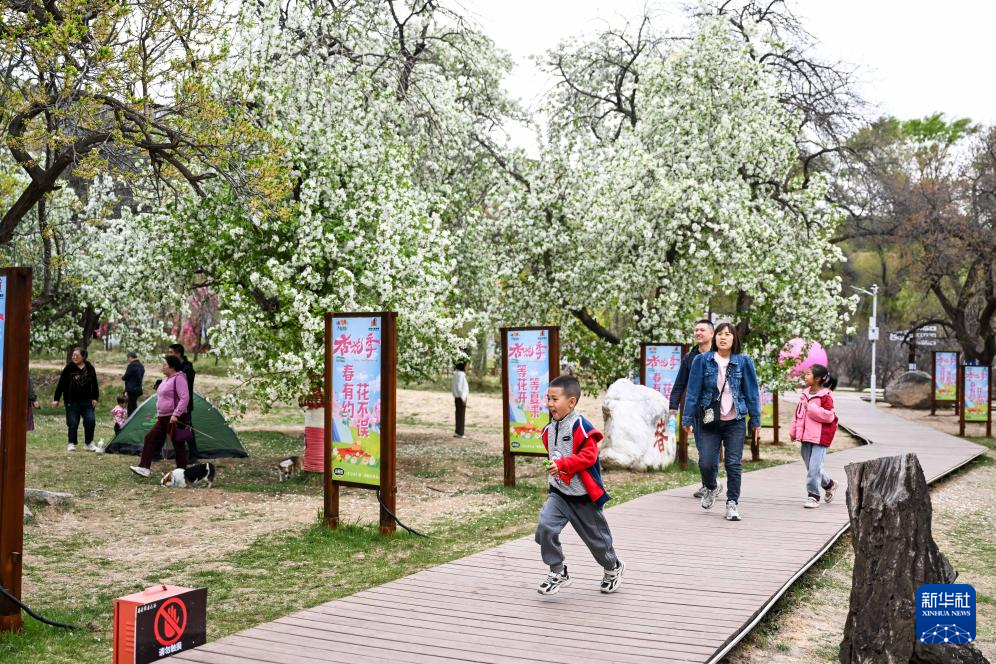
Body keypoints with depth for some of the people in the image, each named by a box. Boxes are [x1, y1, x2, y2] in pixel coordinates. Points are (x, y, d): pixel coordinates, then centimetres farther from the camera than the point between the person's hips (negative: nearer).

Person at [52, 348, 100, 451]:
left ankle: (88, 443, 8)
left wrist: (95, 398, 5)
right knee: (73, 423, 1)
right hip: (72, 402, -2)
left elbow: (94, 384, 10)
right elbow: (61, 384, -3)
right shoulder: (69, 368, -5)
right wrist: (56, 399, -4)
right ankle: (72, 443, 16)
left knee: (90, 421, -6)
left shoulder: (90, 369, 2)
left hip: (86, 401, 2)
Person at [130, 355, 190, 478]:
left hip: (175, 419, -10)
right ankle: (144, 467, 3)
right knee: (150, 438, 4)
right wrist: (159, 414, 24)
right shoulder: (168, 379, 16)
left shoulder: (179, 378, -14)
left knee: (178, 444, -2)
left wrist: (176, 414, -27)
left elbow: (184, 398, -23)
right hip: (163, 418, 10)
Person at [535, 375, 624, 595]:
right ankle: (558, 573, 0)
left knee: (596, 537, 12)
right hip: (558, 493, 6)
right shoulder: (549, 430, 3)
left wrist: (562, 464, -32)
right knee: (545, 526, -16)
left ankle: (613, 568, 41)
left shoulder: (580, 427, -20)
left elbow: (589, 456, -27)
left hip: (583, 495, -5)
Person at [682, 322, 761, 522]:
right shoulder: (702, 361, -1)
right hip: (709, 421, 0)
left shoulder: (744, 362, 2)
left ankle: (732, 503, 12)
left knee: (733, 464, -1)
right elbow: (693, 391, 0)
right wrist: (688, 419, -1)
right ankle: (711, 488, 28)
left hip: (735, 421, 0)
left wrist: (756, 421, 4)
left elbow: (752, 393, 5)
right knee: (706, 463, -4)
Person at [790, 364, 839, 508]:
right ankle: (829, 484, 37)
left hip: (820, 438, -8)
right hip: (806, 437, 8)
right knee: (811, 467, 14)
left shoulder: (825, 395, -11)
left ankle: (813, 495, -1)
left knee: (814, 467, -11)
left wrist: (811, 408, -20)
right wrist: (793, 431, 19)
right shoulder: (805, 394, 12)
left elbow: (829, 416, -19)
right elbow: (798, 413, 18)